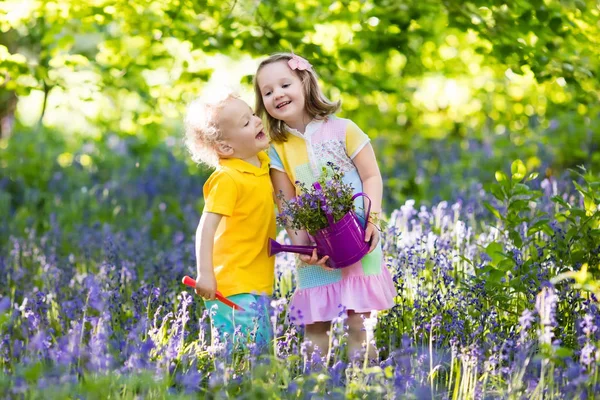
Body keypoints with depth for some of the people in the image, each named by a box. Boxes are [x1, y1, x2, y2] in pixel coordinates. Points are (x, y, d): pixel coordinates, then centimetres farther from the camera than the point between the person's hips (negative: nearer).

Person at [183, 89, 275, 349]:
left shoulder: (262, 162, 8)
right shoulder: (228, 179, -18)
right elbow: (206, 227, -23)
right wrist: (204, 273, -29)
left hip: (257, 283, 9)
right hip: (233, 285, -9)